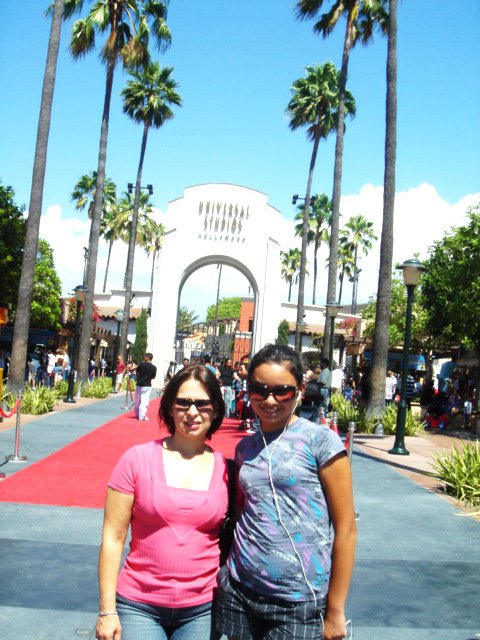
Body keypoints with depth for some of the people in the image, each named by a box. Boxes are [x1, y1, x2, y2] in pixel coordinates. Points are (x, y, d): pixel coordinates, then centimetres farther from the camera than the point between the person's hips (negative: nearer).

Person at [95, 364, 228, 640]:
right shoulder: (138, 459, -7)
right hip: (138, 606, -1)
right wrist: (107, 610, -5)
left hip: (202, 609, 1)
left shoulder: (225, 470, -3)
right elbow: (113, 537, -5)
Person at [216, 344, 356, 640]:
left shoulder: (321, 441, -9)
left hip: (298, 602, -4)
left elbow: (345, 528, -8)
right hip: (239, 592, 5)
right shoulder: (245, 448, 6)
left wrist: (335, 611, -7)